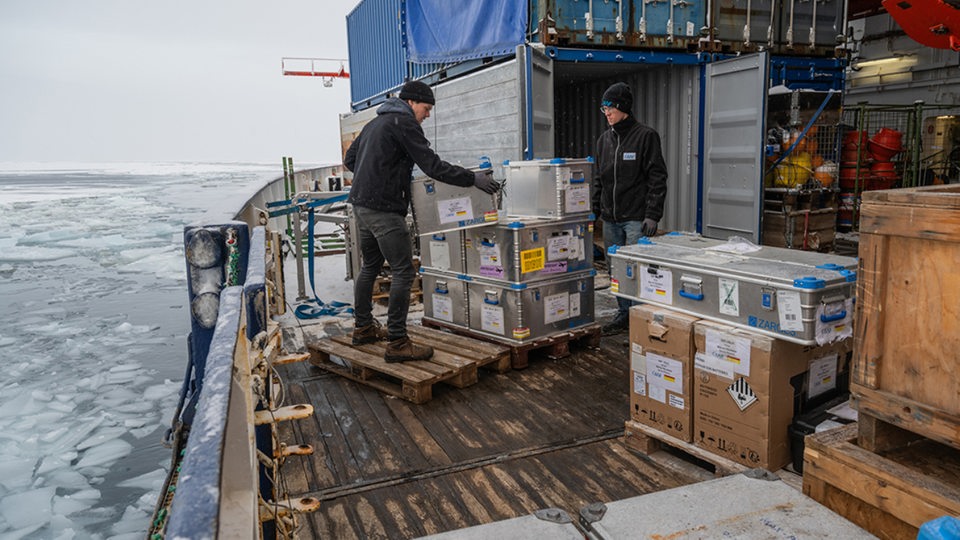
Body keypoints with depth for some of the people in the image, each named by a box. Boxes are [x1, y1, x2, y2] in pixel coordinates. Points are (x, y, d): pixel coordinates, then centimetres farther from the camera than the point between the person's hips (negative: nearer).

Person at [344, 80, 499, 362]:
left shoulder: (376, 122, 21)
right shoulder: (403, 123, -9)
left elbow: (350, 159, 25)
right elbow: (432, 165, -17)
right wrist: (473, 178, -14)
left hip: (361, 204, 10)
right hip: (384, 209, -10)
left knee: (370, 267, 20)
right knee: (403, 272, -8)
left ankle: (363, 328, 31)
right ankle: (397, 343, -7)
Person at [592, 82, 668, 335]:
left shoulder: (646, 136, -6)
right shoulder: (605, 139, 13)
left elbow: (657, 178, -9)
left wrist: (652, 215, -16)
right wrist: (594, 210, 13)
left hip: (636, 218, -6)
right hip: (610, 218, 6)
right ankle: (623, 314, 24)